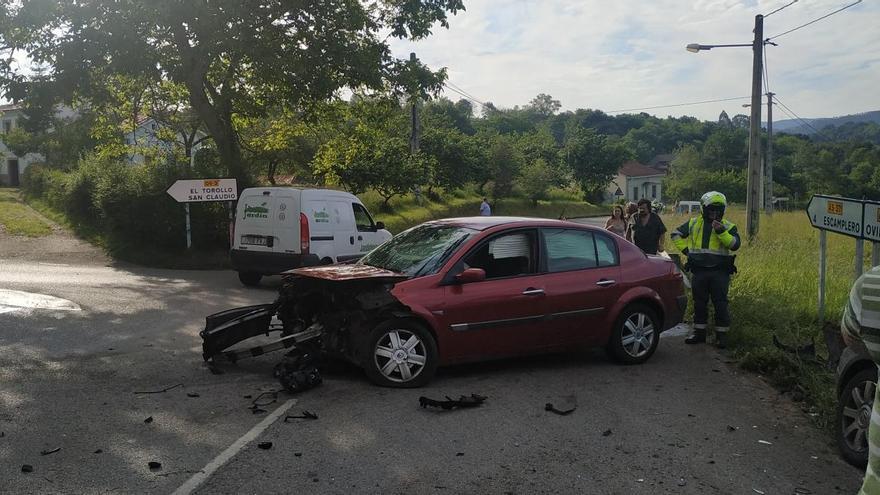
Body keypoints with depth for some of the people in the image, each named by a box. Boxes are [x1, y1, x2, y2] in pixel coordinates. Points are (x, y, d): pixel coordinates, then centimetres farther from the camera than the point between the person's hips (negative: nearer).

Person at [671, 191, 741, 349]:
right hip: (699, 271, 3)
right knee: (699, 303, 11)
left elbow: (735, 244, -15)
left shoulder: (727, 226, 0)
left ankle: (721, 335, 10)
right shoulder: (693, 223, 7)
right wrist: (685, 249, 6)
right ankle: (699, 332, 22)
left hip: (720, 272, -3)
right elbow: (676, 234, 17)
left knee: (720, 304, 0)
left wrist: (722, 232, -26)